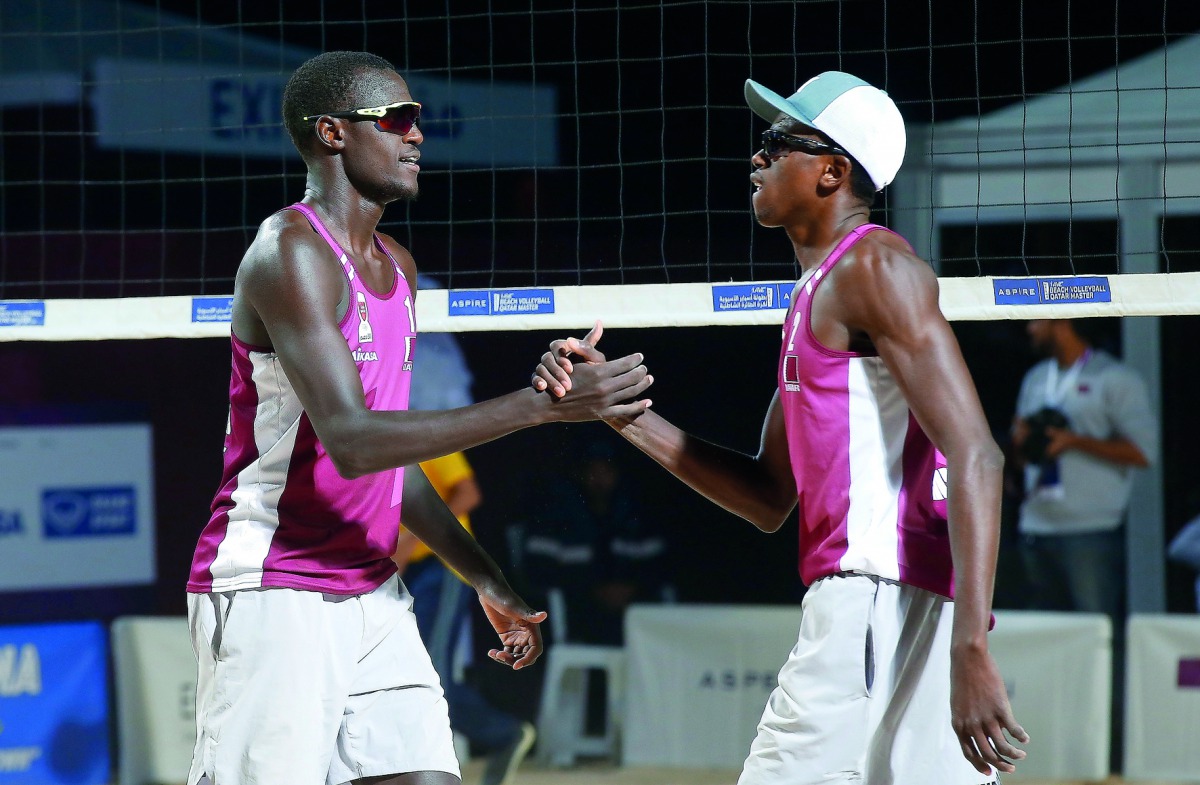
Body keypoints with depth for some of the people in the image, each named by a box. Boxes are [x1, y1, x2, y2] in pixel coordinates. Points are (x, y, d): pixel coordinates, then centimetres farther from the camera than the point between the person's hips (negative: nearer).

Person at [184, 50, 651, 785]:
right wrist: (540, 406, -30)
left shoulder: (395, 267, 14)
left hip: (371, 598, 9)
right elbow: (351, 442, -26)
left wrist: (487, 580, 19)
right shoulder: (290, 255, -15)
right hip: (271, 598, -8)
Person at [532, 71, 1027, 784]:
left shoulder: (874, 267, -8)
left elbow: (976, 456, -18)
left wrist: (969, 648, -27)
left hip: (878, 610, -10)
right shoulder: (813, 296, 23)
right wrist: (623, 412, 16)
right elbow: (769, 499, 24)